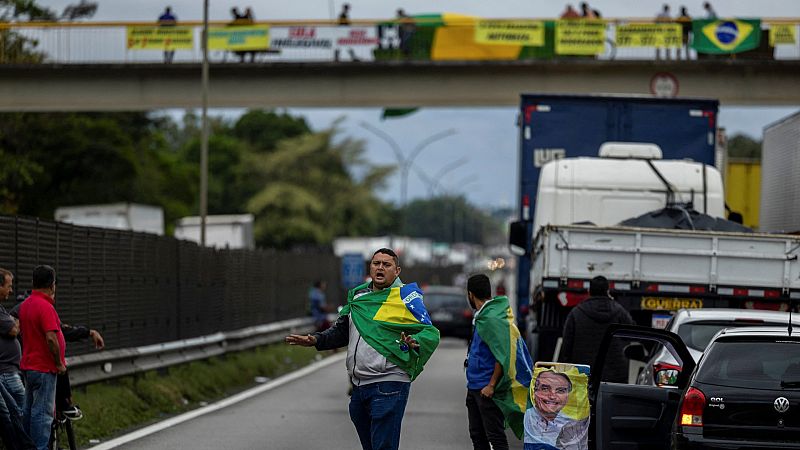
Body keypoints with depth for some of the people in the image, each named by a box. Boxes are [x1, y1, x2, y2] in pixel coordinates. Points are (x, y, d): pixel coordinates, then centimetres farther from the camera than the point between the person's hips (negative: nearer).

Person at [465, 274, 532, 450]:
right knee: (477, 436, 14)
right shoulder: (482, 316, 13)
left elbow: (503, 356, -23)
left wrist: (491, 385, -21)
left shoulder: (492, 319, -18)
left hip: (487, 390, -10)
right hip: (474, 387, 10)